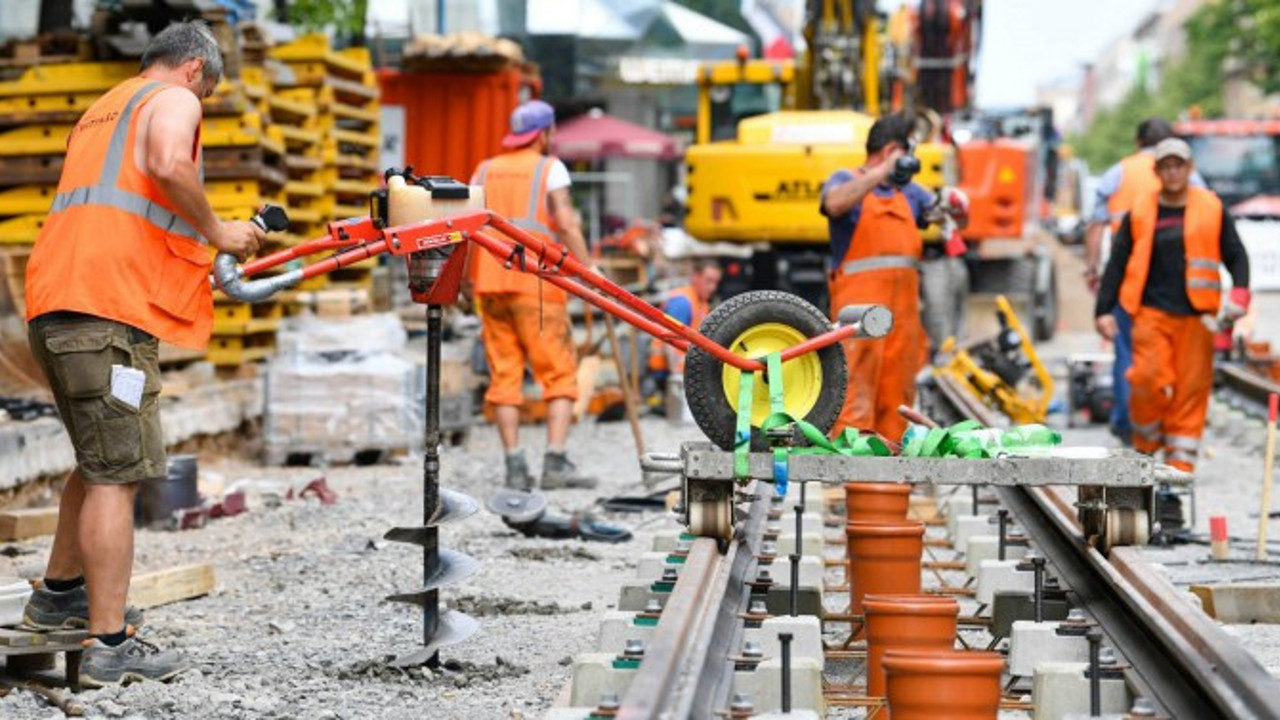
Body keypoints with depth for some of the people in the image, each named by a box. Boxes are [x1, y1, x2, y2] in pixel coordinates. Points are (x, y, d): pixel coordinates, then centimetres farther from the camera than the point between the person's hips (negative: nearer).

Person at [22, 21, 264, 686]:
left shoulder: (101, 110, 30)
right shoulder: (174, 99, 3)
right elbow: (169, 164, -20)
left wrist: (195, 251, 36)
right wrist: (217, 232, -7)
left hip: (53, 307, 9)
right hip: (108, 308, -9)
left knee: (99, 462, 25)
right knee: (116, 475, -9)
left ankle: (59, 593, 37)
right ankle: (110, 647, -10)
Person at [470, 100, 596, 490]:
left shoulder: (485, 171, 16)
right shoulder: (550, 168, 2)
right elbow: (567, 224, -9)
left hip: (491, 283, 5)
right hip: (536, 283, -5)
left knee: (505, 376, 5)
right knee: (559, 374, -2)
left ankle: (514, 466, 0)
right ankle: (556, 463, -13)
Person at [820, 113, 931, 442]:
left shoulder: (908, 190, 23)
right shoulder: (846, 180, 6)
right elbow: (835, 203, -18)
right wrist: (883, 171, -19)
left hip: (903, 301, 6)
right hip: (859, 296, -6)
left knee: (898, 387, 5)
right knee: (857, 380, -14)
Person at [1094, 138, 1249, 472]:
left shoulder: (1211, 209, 7)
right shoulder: (1139, 213, 6)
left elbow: (1235, 255, 10)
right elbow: (1118, 264, 8)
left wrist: (1239, 294, -7)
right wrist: (1104, 309, 1)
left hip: (1196, 316, 1)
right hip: (1152, 313, -1)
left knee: (1192, 386, -1)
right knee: (1148, 379, -13)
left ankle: (1180, 460, 6)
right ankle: (1147, 440, 12)